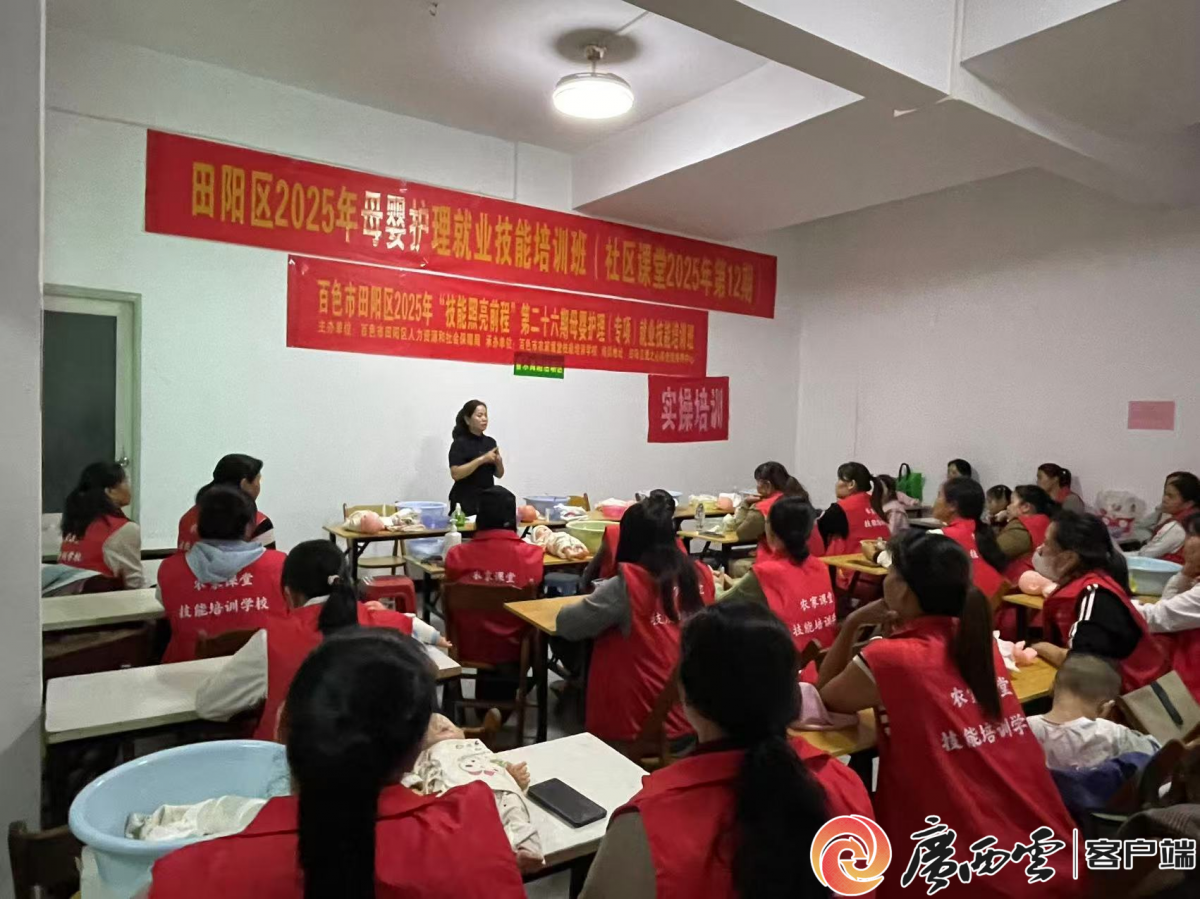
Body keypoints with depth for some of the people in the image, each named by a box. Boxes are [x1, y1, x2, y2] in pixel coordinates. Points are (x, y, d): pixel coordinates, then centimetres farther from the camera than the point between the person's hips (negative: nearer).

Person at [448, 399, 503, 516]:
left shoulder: (490, 442, 9)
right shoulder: (460, 443, -8)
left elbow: (499, 474, 12)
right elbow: (456, 474, -20)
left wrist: (498, 462, -8)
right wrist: (481, 459, -23)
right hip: (466, 502, -5)